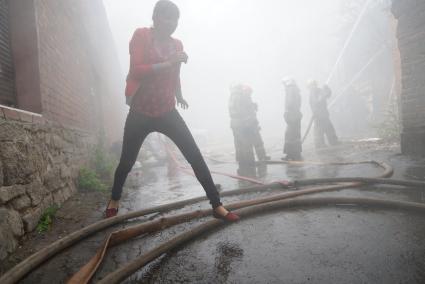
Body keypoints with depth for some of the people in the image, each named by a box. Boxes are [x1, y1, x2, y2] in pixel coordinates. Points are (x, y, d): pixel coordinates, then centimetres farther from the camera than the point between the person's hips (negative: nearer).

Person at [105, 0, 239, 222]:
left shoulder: (177, 44, 6)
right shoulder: (141, 35, -5)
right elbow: (135, 71, -17)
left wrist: (179, 97, 36)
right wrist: (167, 63, -26)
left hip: (168, 113, 3)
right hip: (140, 114, -3)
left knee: (195, 156, -7)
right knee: (126, 161, 11)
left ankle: (217, 205, 0)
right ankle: (114, 200, 38)